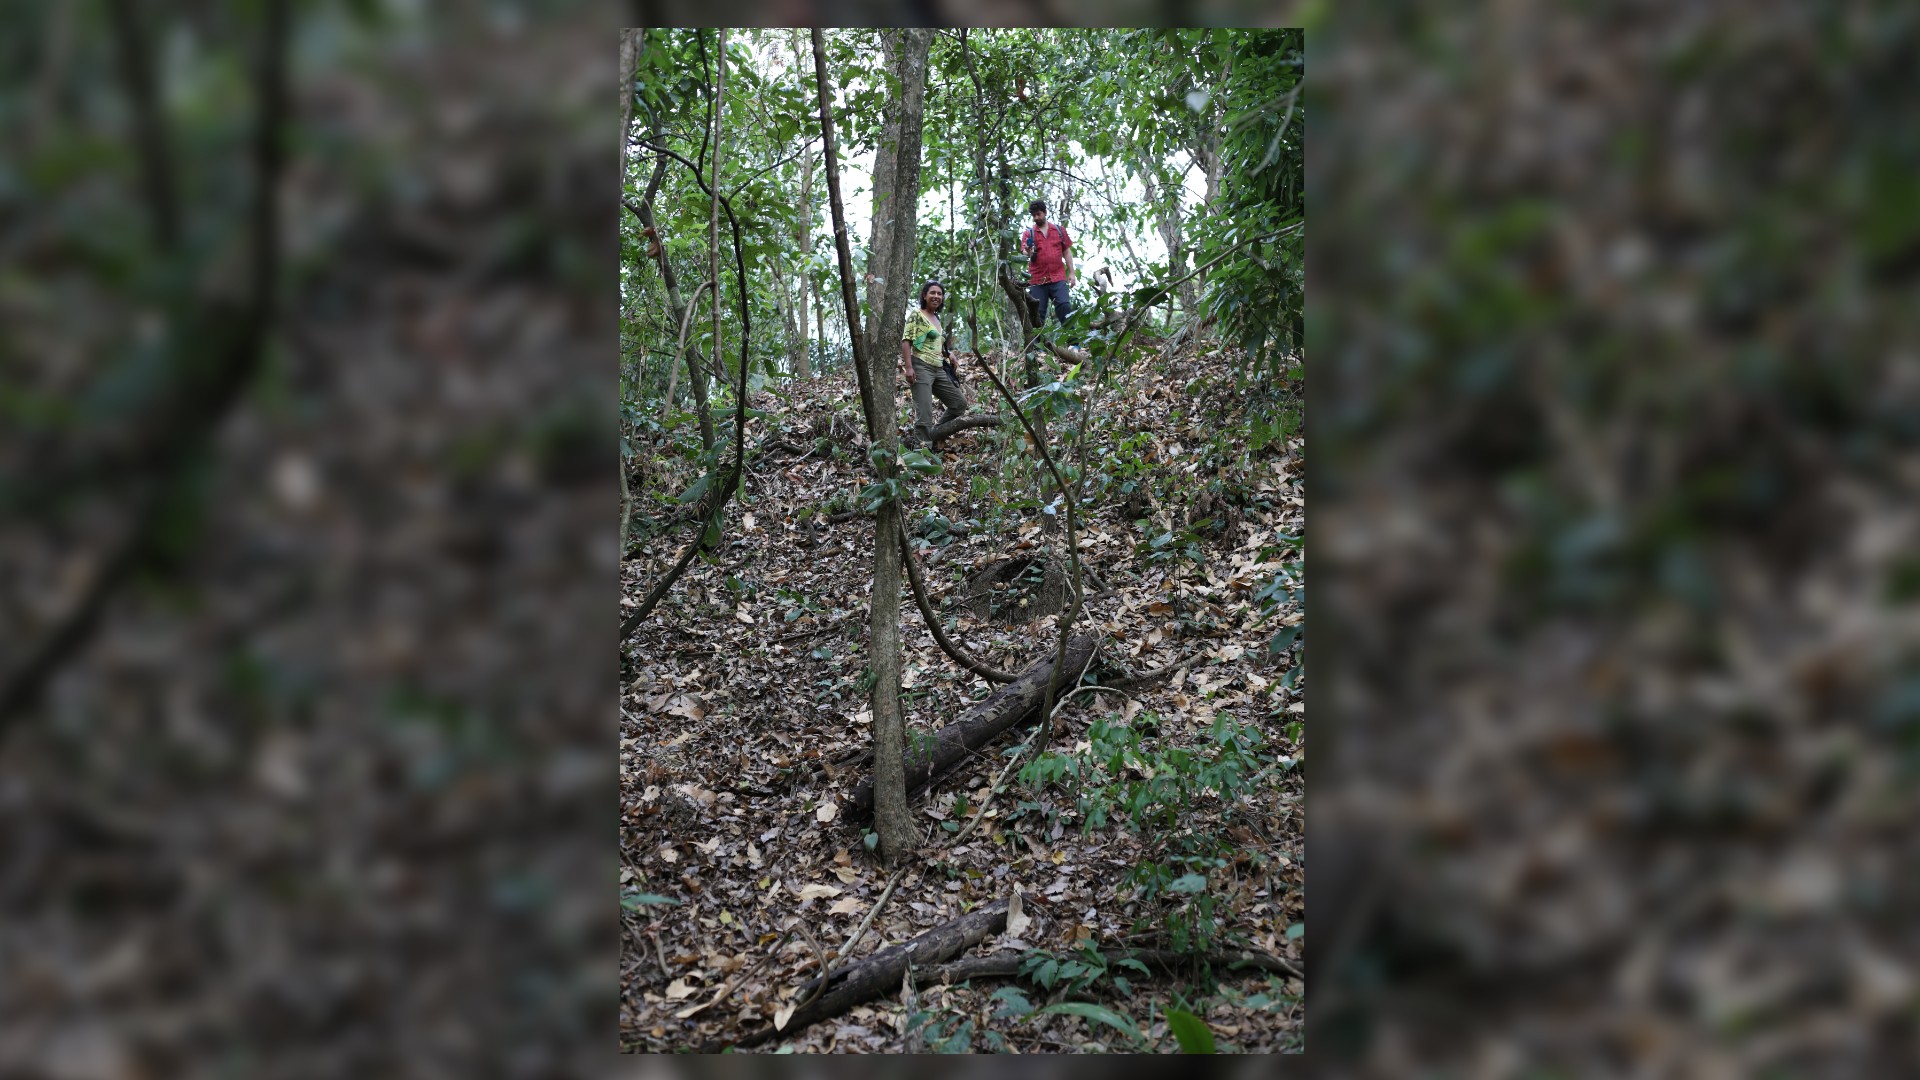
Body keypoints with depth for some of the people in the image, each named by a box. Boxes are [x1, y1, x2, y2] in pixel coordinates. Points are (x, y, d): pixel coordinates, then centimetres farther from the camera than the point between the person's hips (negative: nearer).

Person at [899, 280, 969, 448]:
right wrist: (908, 367, -20)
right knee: (924, 413, -15)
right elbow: (906, 341, -11)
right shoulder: (916, 315, -3)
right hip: (921, 367, -9)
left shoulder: (937, 319, 20)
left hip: (939, 369, 9)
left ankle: (934, 435, 17)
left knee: (960, 403, 11)